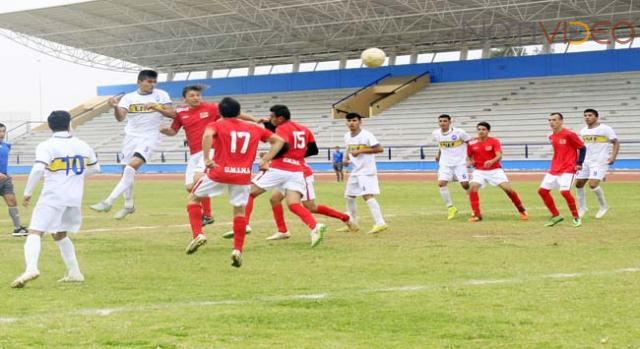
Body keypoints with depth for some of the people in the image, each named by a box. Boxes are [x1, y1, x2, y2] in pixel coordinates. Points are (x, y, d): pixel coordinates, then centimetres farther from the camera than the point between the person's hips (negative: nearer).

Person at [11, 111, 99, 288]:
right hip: (75, 198, 6)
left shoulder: (46, 146, -8)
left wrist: (28, 192, -11)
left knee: (35, 232, -10)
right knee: (60, 235, 24)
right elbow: (94, 167, 23)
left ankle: (31, 267, -34)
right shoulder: (82, 146, 10)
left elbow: (38, 169, -21)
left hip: (52, 197, -6)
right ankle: (74, 273, 23)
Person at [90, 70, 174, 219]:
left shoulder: (161, 95, -2)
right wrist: (115, 107, -31)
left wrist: (156, 107, -22)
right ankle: (129, 205, 29)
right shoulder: (128, 97, 2)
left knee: (132, 166, -23)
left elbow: (172, 114, -8)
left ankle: (108, 202, -24)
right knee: (127, 171, 10)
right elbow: (120, 118, -10)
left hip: (149, 137, -4)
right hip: (131, 137, 4)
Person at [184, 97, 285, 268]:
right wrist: (265, 160, 13)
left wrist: (207, 159, -13)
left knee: (193, 198, 18)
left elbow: (207, 135, -19)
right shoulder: (254, 129, 17)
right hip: (244, 175, 2)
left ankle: (198, 234, 1)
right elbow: (279, 141, 19)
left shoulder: (216, 125, 5)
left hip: (220, 172, -2)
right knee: (240, 210, 17)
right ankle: (238, 250, 6)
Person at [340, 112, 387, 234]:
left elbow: (379, 149, -21)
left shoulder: (366, 135, -15)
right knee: (349, 196, 14)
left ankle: (380, 223, -27)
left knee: (367, 195, -22)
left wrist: (361, 151, -24)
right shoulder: (347, 136, 8)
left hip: (367, 170, -9)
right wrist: (346, 158, 2)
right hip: (355, 171, 9)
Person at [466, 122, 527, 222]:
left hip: (495, 170, -2)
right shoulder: (472, 143, -1)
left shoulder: (494, 141, -9)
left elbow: (499, 156, -23)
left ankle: (522, 211, 9)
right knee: (473, 188, -22)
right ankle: (477, 215, -13)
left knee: (508, 188, -11)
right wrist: (470, 162, -8)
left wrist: (491, 161, -44)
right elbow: (469, 157, 16)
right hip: (479, 171, 2)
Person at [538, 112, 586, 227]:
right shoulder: (551, 137, 9)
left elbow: (582, 148, -7)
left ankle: (576, 217, -5)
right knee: (542, 190, 3)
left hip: (568, 168, -8)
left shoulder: (569, 134, -13)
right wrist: (554, 164, 14)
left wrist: (579, 164, -11)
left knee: (564, 191, -23)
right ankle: (556, 216, 16)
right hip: (555, 168, 8)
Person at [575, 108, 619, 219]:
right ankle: (582, 208, 24)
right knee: (578, 184, 6)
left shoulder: (605, 129, -9)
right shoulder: (583, 131, 10)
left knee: (593, 184, -20)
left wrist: (613, 157, -20)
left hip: (599, 161, -7)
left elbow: (616, 143, -7)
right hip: (585, 161, 7)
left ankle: (603, 206, 2)